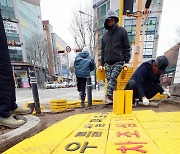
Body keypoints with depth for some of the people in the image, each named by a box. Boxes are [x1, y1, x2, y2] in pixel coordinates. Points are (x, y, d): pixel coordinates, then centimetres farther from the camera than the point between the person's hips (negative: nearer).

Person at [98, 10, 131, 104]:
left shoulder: (122, 31, 5)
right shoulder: (105, 35, 18)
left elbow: (127, 47, 1)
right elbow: (103, 50, 20)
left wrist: (127, 61, -6)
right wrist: (101, 64, 13)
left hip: (118, 62, -4)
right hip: (108, 63, 5)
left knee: (112, 78, -20)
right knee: (109, 80, 2)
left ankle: (108, 96, -20)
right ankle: (111, 97, 9)